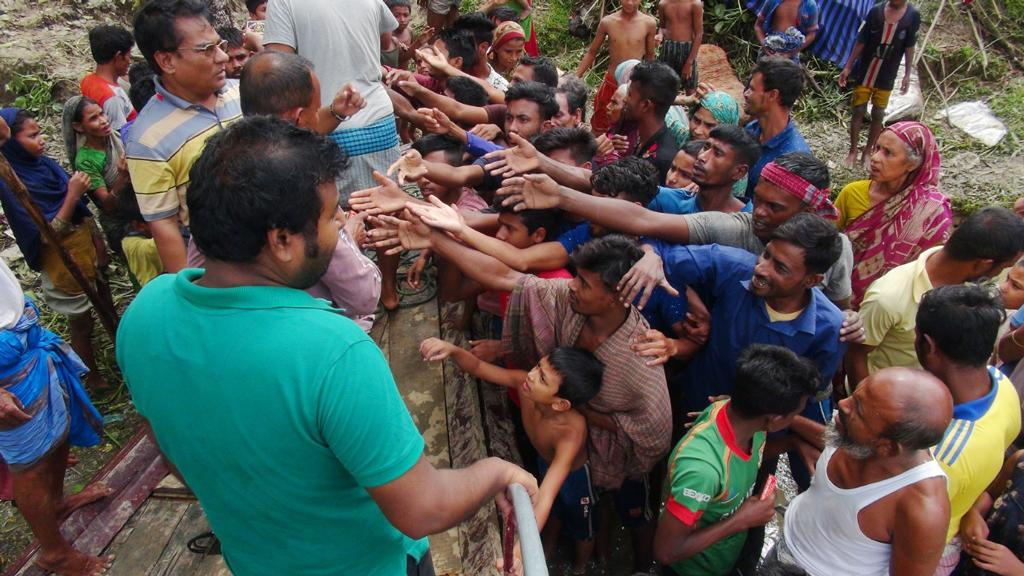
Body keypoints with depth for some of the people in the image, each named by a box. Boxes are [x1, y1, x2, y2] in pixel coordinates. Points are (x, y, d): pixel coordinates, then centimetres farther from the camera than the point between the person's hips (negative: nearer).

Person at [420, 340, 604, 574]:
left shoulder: (572, 432, -49)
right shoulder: (523, 382, -35)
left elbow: (545, 496, -56)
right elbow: (478, 368, -25)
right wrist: (452, 350, -48)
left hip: (574, 475, -4)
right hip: (544, 463, 5)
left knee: (581, 529, 28)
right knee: (553, 511, 35)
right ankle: (549, 548, 67)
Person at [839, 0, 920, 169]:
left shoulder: (913, 16, -6)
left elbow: (909, 48, 0)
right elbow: (861, 41, -1)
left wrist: (907, 75, -1)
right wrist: (848, 66, -2)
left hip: (886, 77, 0)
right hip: (864, 72, 0)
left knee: (878, 115, 7)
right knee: (858, 112, 4)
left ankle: (868, 151, 21)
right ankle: (853, 151, 17)